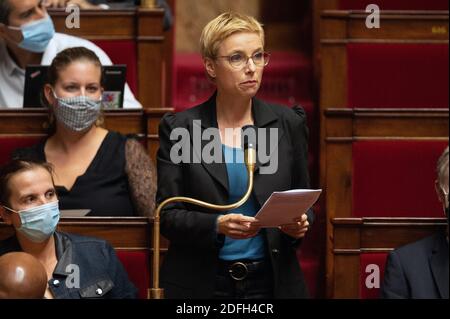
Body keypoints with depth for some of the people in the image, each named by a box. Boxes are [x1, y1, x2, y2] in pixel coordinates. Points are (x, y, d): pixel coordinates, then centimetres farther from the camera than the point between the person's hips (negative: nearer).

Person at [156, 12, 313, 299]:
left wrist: (300, 225, -14)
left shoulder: (288, 124, 2)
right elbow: (168, 215, -6)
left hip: (272, 282, 2)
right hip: (202, 285, -1)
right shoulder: (179, 129, -4)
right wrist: (217, 225, -23)